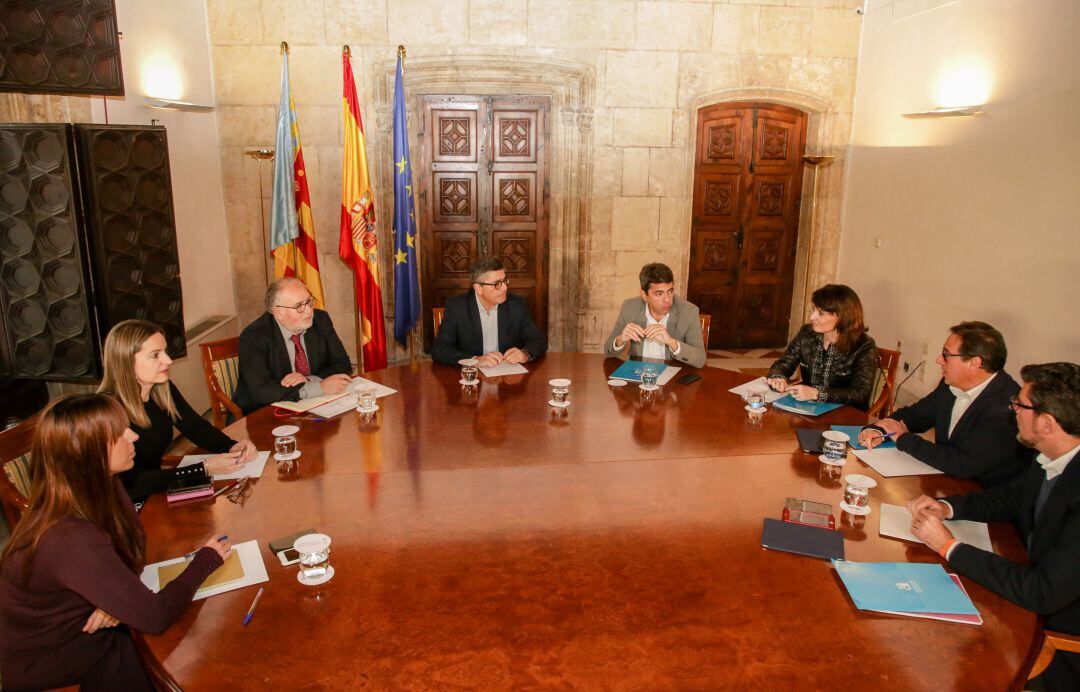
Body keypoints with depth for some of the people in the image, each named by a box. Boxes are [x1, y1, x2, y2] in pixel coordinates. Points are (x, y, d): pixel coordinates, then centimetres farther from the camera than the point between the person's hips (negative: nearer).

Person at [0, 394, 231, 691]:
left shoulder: (99, 488, -14)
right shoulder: (72, 541, -38)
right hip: (46, 662, -6)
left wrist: (119, 599, -17)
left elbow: (133, 541, 3)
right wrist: (206, 560, -18)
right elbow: (154, 617, -33)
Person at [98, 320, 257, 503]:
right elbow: (132, 484, -26)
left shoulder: (163, 390, -2)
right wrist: (205, 468, -28)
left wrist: (233, 447, -11)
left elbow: (197, 427, 8)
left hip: (157, 490, 6)